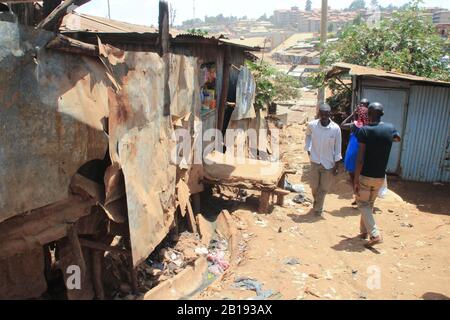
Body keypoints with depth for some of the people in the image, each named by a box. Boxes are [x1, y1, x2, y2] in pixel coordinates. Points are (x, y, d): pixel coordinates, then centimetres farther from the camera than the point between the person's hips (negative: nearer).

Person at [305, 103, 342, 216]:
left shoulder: (336, 128, -14)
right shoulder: (312, 125, -10)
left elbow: (337, 148, -6)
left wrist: (336, 165, -5)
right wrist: (308, 148, 4)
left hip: (328, 163, -1)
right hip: (315, 161, 1)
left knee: (324, 188, 7)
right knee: (314, 185, 11)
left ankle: (318, 208, 25)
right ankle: (316, 200, 41)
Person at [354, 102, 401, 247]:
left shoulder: (364, 130, -15)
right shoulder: (390, 128, 0)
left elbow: (360, 158, -19)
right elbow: (398, 139, 26)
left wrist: (356, 179, -16)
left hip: (365, 175, -5)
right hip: (380, 177, 5)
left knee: (363, 204, 7)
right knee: (370, 204, 20)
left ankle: (375, 234, -6)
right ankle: (364, 231, 28)